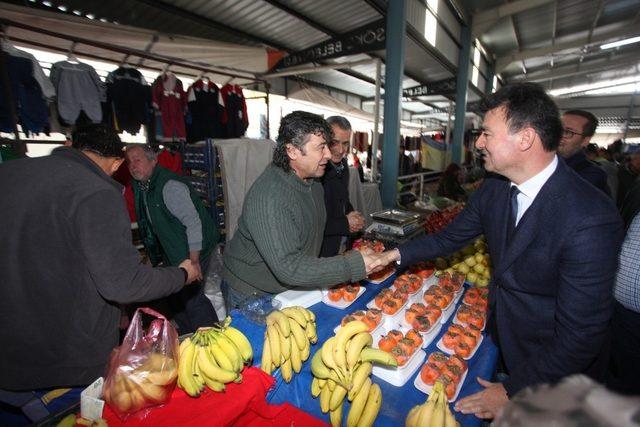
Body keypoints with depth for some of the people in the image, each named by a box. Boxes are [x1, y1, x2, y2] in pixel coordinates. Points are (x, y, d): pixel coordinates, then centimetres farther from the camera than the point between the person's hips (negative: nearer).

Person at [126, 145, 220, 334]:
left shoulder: (170, 185, -24)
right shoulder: (139, 185, 5)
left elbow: (193, 222, -26)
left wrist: (194, 261, -24)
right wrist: (153, 255, 20)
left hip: (192, 249, -9)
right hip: (170, 249, 10)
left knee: (191, 297, -5)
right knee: (173, 296, 20)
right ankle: (187, 334, 42)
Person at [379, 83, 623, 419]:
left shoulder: (590, 220, -32)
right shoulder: (495, 187, -11)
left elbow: (581, 333, -27)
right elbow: (451, 238, 0)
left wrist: (514, 391, -20)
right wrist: (395, 254, -6)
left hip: (552, 368, -5)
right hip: (499, 341, 5)